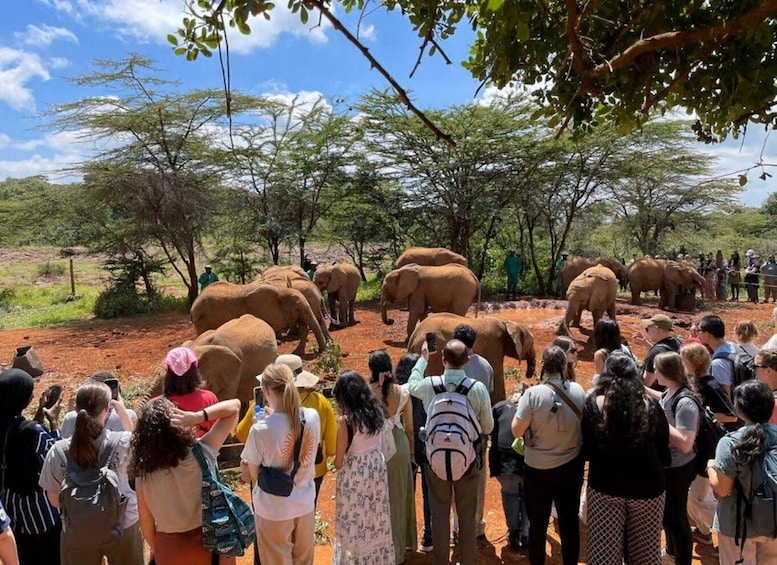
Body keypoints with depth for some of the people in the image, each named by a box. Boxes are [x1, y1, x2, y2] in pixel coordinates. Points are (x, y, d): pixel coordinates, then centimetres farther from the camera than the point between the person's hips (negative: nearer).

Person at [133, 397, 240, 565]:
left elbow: (146, 521, -3)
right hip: (209, 541, -2)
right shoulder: (201, 453, -22)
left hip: (168, 550, 2)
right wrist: (198, 417, -28)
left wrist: (155, 549, 14)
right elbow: (235, 406, -18)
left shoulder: (143, 471, -15)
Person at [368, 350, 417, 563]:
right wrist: (412, 449, 14)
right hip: (399, 444, 3)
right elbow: (409, 426, 0)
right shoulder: (403, 391, -9)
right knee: (399, 496, 21)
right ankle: (399, 545, 39)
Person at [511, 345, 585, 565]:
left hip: (538, 468, -3)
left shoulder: (533, 393, -21)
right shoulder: (578, 391, -9)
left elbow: (516, 431, -16)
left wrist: (521, 407, -2)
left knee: (538, 523, 14)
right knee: (570, 521, 18)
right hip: (571, 466, 3)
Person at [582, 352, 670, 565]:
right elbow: (663, 453, 2)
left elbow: (587, 451, -2)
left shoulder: (594, 404, -8)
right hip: (647, 487, 2)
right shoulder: (651, 406, -5)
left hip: (605, 487, -1)